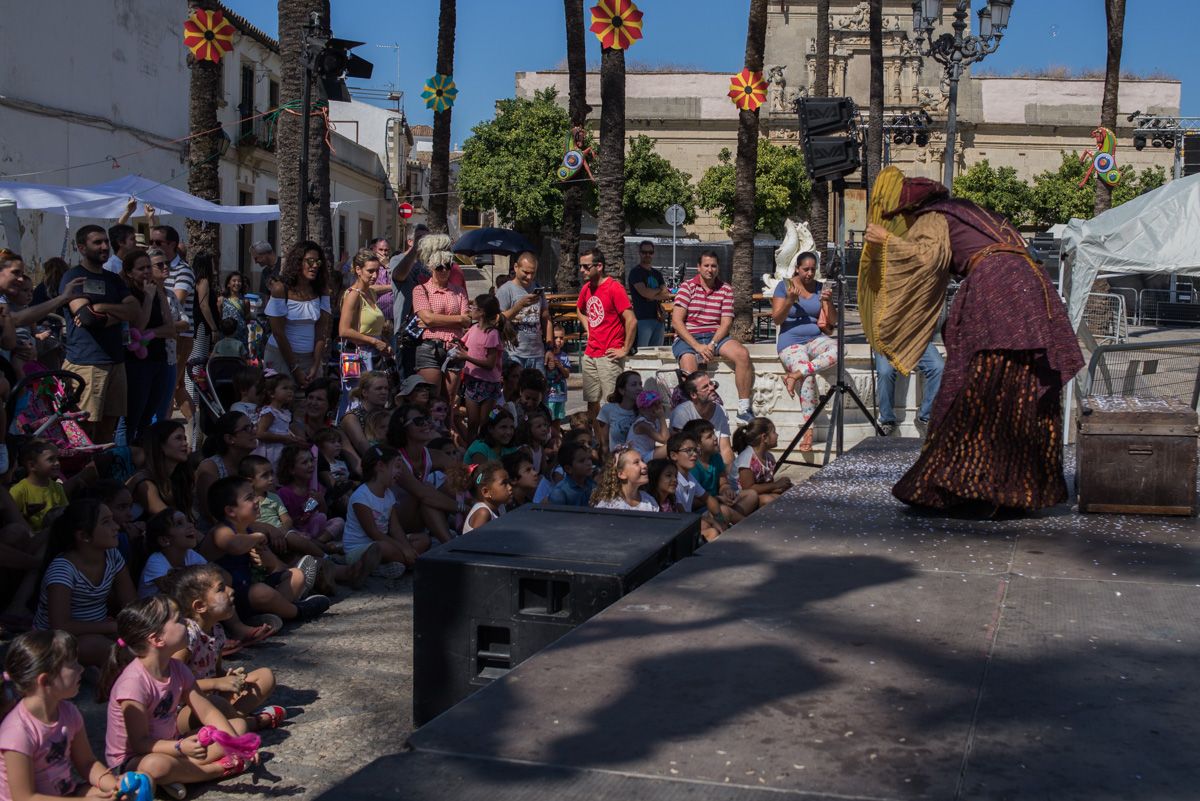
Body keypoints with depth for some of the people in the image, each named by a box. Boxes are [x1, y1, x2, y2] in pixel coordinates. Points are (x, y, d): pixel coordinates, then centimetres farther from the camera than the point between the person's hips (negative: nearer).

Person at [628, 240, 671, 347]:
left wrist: (652, 294, -8)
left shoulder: (657, 274, 20)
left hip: (658, 318, 7)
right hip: (643, 319, -7)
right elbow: (644, 292, -14)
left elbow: (667, 295, 9)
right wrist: (659, 291, 1)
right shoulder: (635, 272, 0)